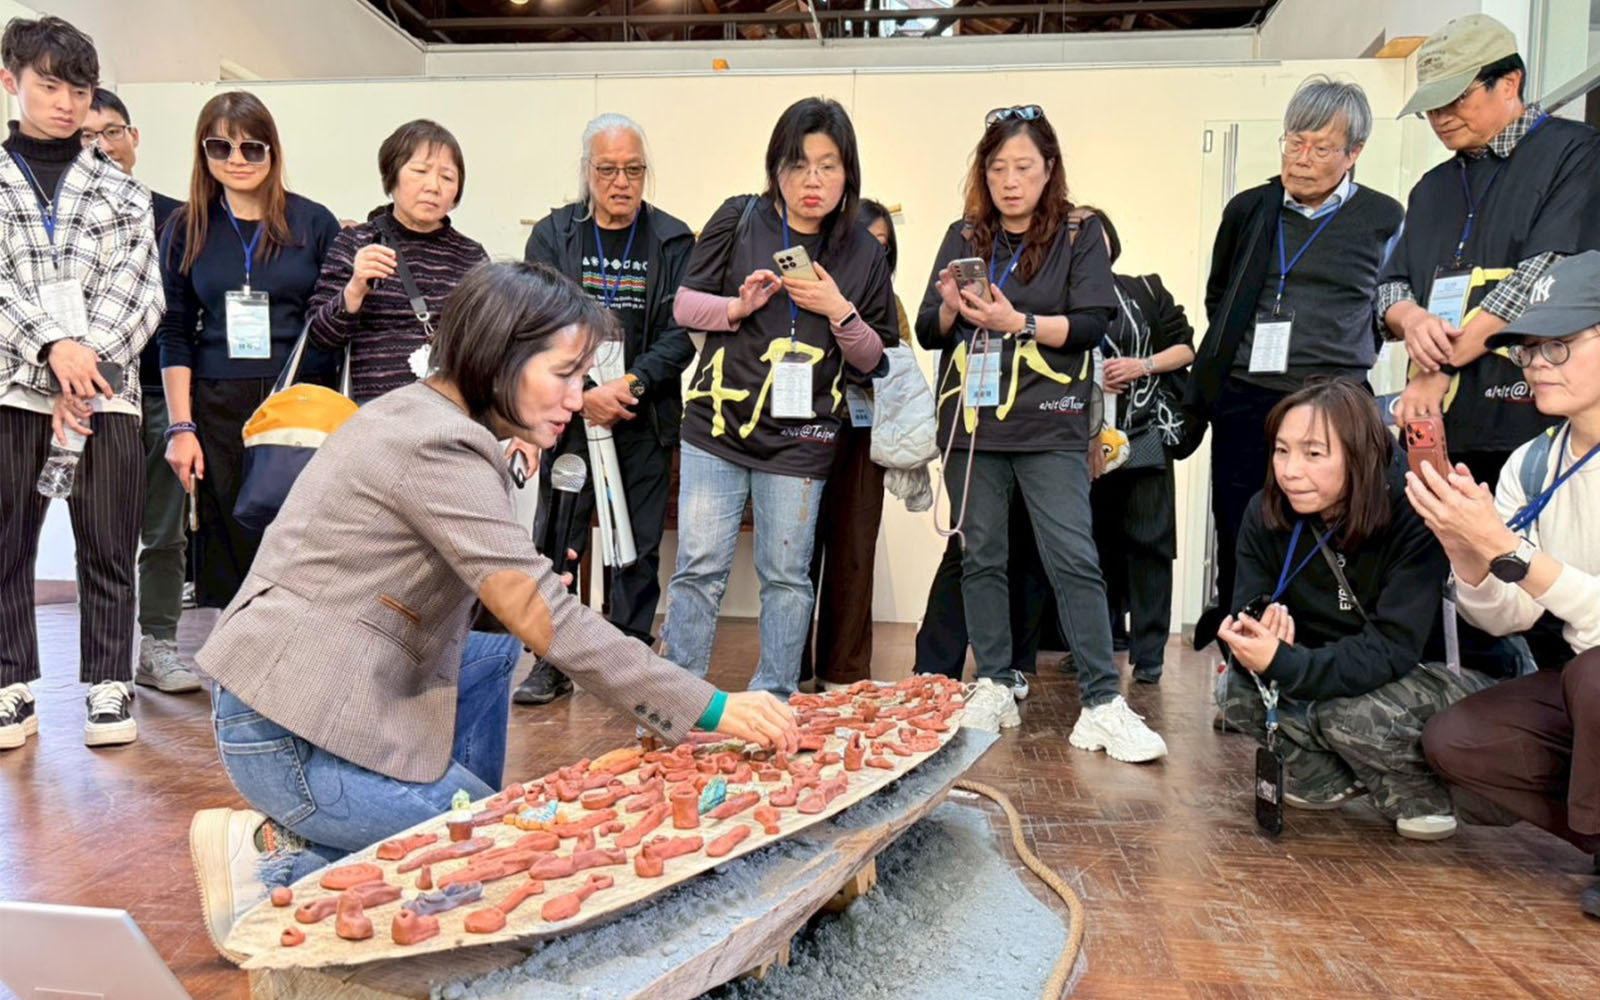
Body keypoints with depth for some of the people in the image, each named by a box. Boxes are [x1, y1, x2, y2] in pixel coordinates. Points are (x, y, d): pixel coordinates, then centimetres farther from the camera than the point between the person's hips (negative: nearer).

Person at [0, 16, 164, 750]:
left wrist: (86, 359, -12)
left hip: (106, 390, 0)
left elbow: (139, 292, 1)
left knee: (108, 550, 3)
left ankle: (108, 686, 12)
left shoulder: (121, 190, 11)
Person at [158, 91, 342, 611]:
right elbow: (175, 334, 9)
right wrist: (181, 427, 2)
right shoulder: (187, 228, 10)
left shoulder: (314, 223, 4)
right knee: (229, 548, 2)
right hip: (218, 412, 2)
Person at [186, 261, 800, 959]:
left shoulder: (416, 411, 10)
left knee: (496, 655, 21)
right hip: (292, 740, -10)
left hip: (300, 682, 10)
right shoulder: (439, 448, -21)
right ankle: (278, 859, -2)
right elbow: (546, 621, -27)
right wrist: (709, 709, -25)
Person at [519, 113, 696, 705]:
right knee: (556, 542, 2)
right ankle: (552, 663, 15)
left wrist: (631, 383, -16)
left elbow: (681, 332, -2)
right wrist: (585, 392, -15)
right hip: (568, 416, 0)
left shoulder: (673, 241, 5)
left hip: (645, 421, 0)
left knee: (639, 550, 6)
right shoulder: (553, 235, 6)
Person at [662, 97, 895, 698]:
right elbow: (684, 305, 7)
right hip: (717, 423, 0)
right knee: (699, 568, 1)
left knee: (785, 576, 7)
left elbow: (871, 359, 8)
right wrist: (737, 306, -11)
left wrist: (839, 312, -10)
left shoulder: (862, 253, 5)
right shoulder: (738, 221, 3)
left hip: (800, 439, 1)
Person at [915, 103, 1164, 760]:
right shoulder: (964, 237, 13)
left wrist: (1017, 322, -16)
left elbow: (1091, 324, -5)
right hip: (971, 421, 3)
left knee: (1074, 558, -8)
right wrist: (951, 308, -11)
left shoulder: (1080, 233, 5)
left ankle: (1102, 703, -3)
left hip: (1049, 425, -3)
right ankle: (994, 688, 17)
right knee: (981, 558, 6)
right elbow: (927, 332, 10)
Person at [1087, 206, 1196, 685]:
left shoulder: (1146, 291, 8)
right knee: (1098, 541, 7)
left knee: (1147, 542, -3)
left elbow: (1185, 347, 8)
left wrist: (1142, 365, -7)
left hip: (1145, 434, -1)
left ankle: (1148, 653, 1)